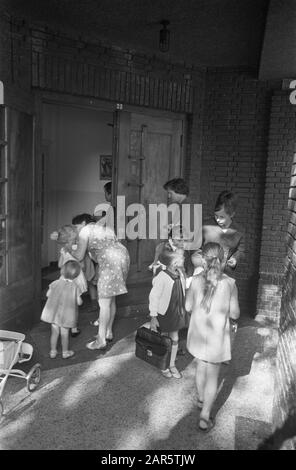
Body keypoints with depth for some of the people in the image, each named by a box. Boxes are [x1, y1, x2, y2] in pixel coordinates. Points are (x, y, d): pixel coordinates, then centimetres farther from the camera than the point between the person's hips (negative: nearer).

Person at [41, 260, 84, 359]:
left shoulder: (55, 283, -10)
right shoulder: (75, 287, -15)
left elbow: (48, 295, 1)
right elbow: (79, 302, -12)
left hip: (54, 313, 2)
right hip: (66, 315, -2)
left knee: (54, 332, 16)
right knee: (64, 334, 13)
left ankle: (53, 351, 28)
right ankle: (65, 352, 28)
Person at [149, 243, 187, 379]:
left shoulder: (180, 274, -5)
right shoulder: (162, 277, -27)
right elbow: (154, 297, -20)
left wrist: (181, 309, 15)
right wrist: (153, 317, -17)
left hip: (176, 313, 6)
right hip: (163, 313, -6)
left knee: (175, 339, 16)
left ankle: (172, 365, 35)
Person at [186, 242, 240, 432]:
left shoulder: (196, 280, -13)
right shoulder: (229, 283, -17)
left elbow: (188, 306, -1)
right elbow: (235, 314, -10)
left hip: (198, 333, 3)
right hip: (217, 336, -3)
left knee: (202, 366, 26)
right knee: (213, 376, 12)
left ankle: (201, 399, 47)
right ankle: (205, 417, 18)